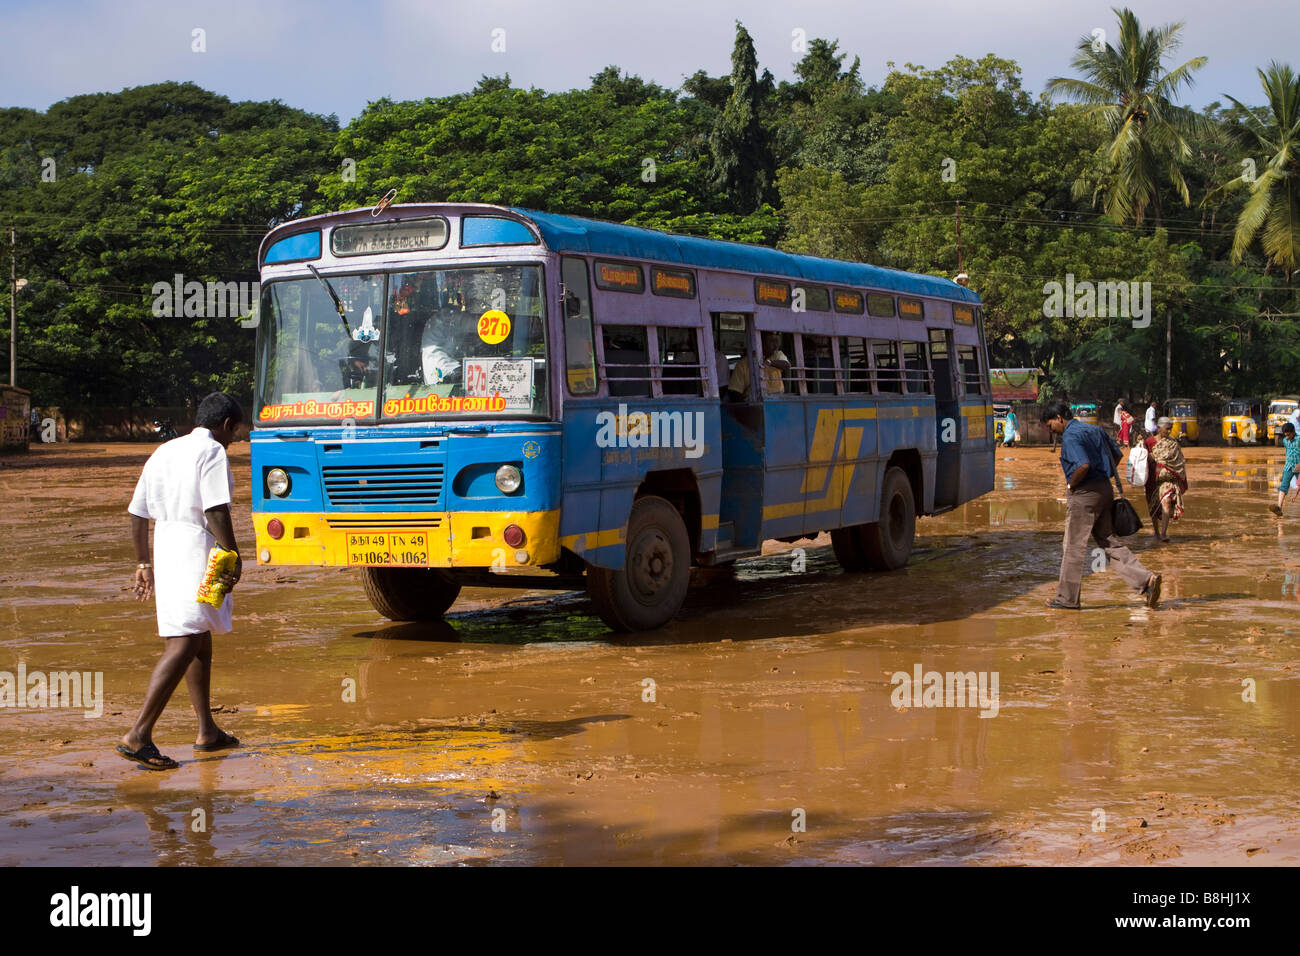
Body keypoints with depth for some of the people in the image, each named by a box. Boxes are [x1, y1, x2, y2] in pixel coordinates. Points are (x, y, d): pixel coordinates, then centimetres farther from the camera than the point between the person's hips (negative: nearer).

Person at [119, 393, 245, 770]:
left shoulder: (163, 452, 18)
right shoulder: (212, 452, -7)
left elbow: (138, 514, 18)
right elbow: (216, 512, -17)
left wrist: (144, 564, 24)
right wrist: (234, 559, -14)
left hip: (165, 550, 9)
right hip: (196, 552, -9)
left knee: (201, 640, 18)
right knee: (183, 646, -13)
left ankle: (208, 731, 26)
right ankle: (138, 735, -20)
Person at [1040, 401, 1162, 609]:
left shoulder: (1070, 436, -15)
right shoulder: (1094, 429, 15)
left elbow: (1084, 465, -28)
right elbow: (1117, 455, 23)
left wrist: (1071, 485, -13)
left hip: (1084, 493, -9)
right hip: (1104, 489, 9)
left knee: (1073, 546, 1)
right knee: (1109, 543, 10)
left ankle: (1067, 598, 9)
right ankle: (1146, 580, -3)